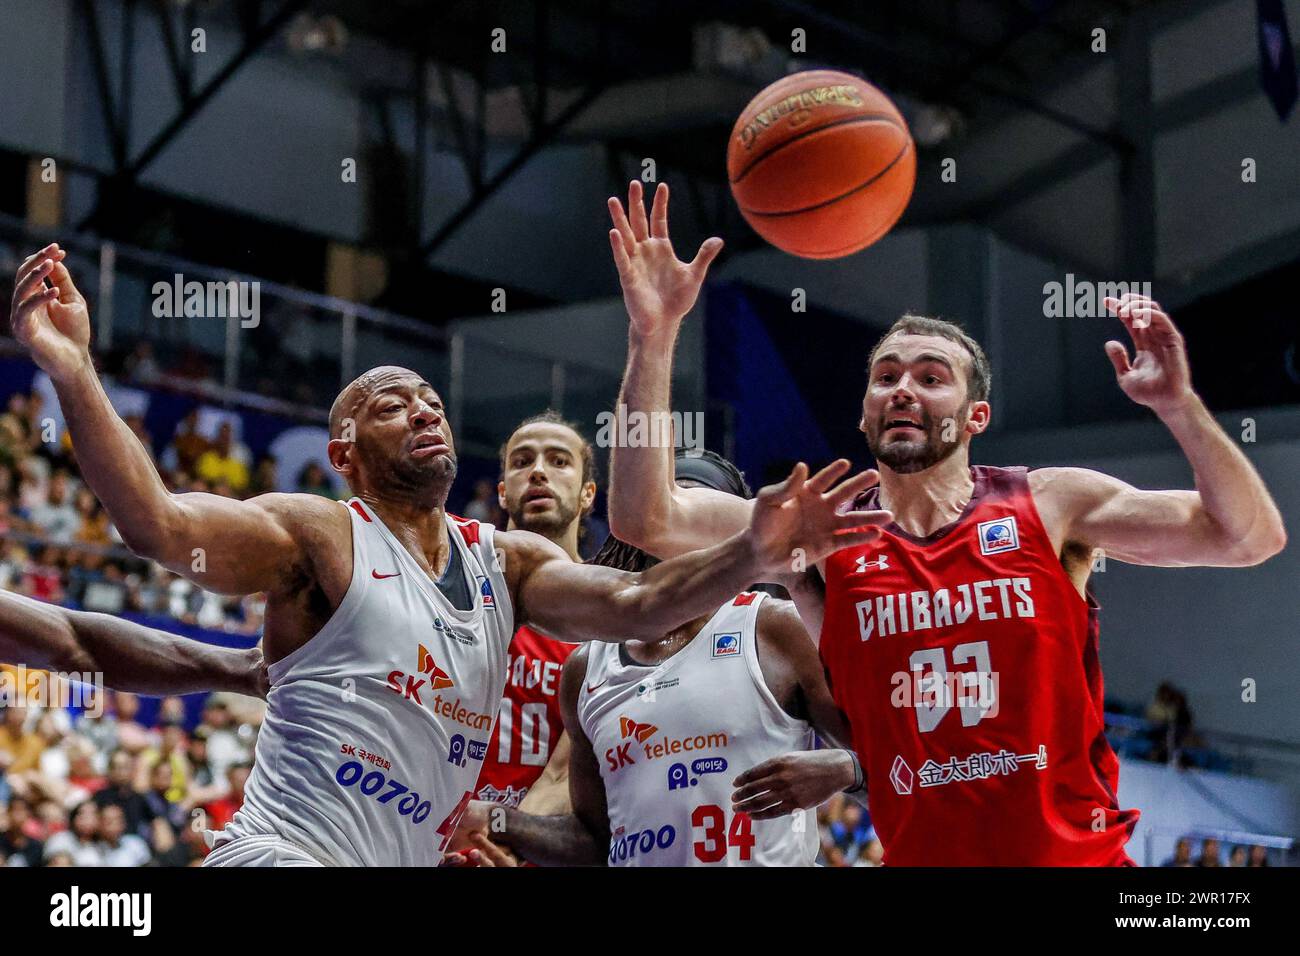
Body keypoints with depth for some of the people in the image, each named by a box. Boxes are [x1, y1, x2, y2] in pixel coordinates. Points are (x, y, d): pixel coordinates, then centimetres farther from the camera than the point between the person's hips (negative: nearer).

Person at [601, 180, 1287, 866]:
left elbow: (1249, 536, -3)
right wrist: (653, 337, -18)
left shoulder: (1050, 505, 1)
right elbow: (646, 521, -10)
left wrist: (1176, 403, -18)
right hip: (919, 857, 3)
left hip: (1081, 857, -3)